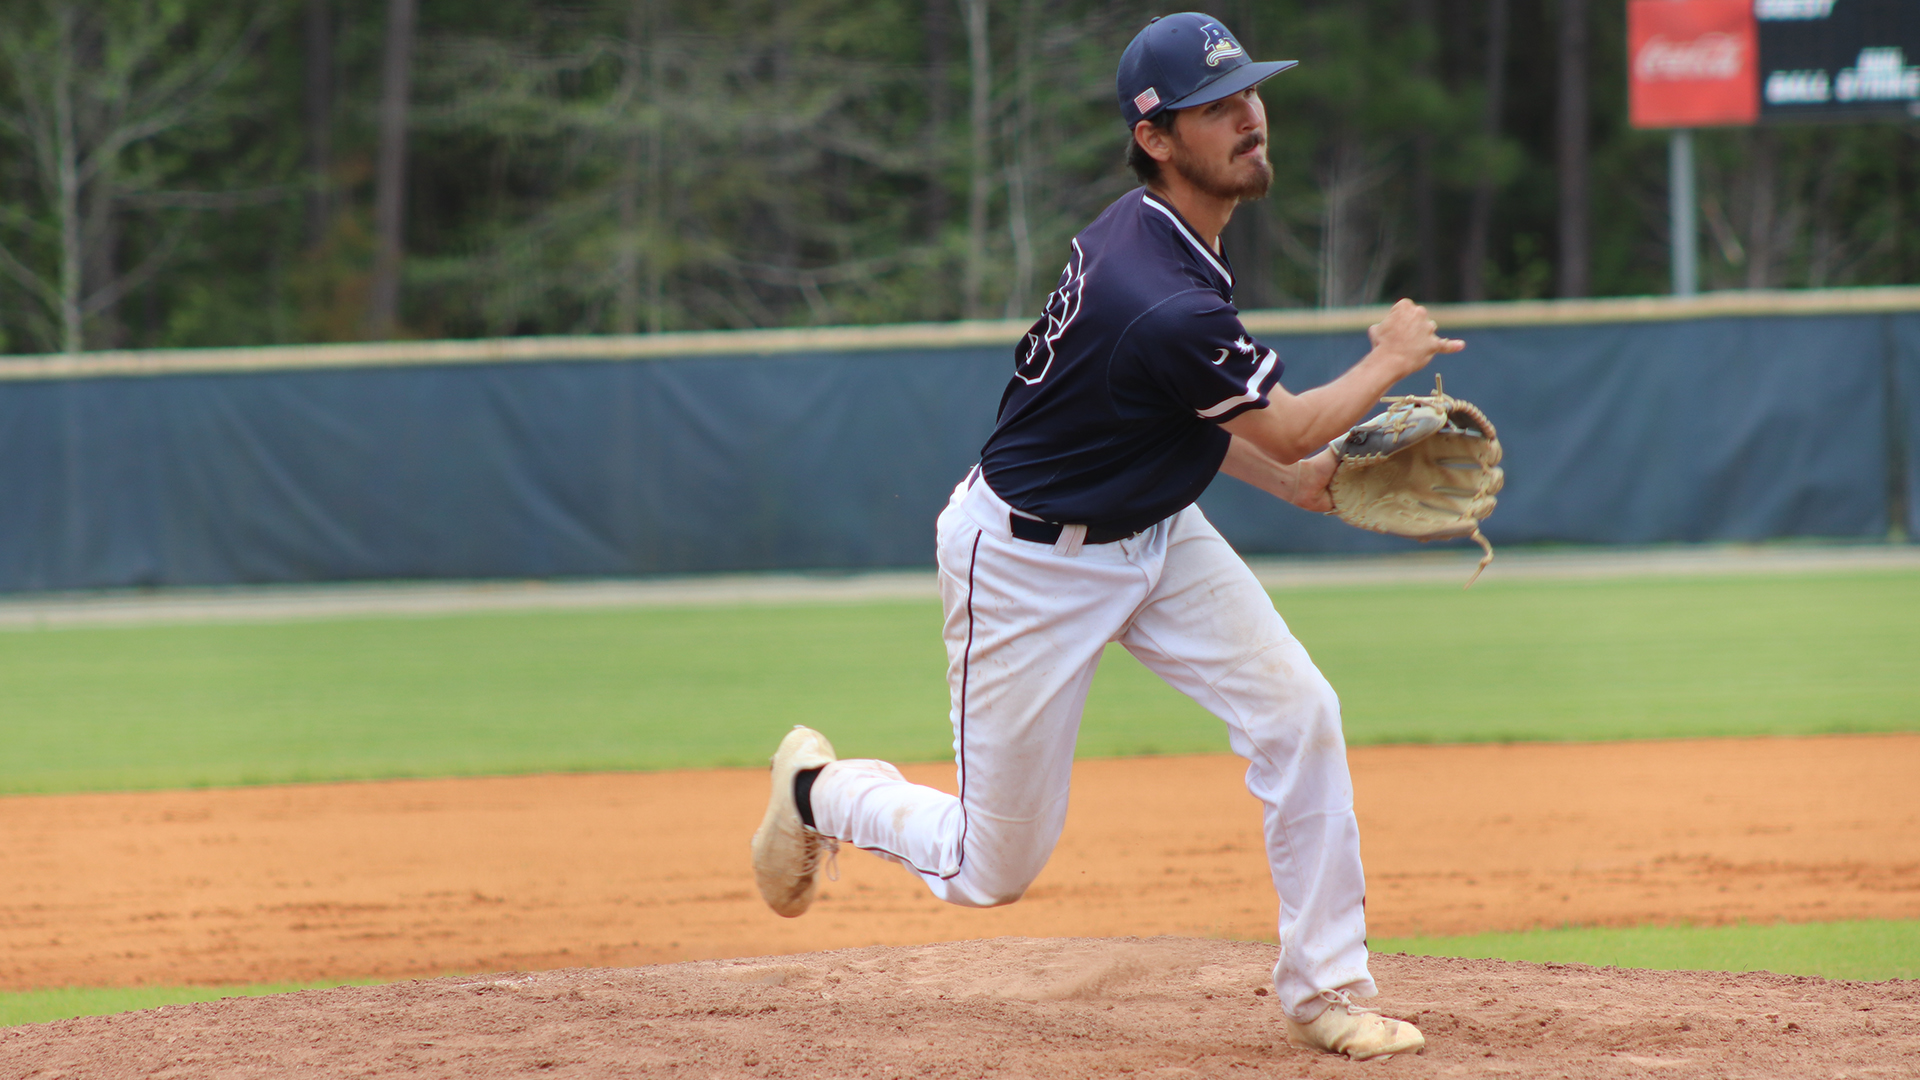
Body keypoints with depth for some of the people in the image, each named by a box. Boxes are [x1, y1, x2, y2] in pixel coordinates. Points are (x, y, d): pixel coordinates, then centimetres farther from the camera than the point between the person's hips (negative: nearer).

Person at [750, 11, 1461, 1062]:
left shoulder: (1148, 231, -5)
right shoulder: (1162, 299, -34)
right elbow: (1285, 425, -19)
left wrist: (1290, 478, 4)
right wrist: (1388, 361, -2)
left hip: (1153, 535, 9)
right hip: (1030, 560, -8)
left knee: (1297, 711, -10)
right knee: (993, 868, 3)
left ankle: (1324, 989, 1)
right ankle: (818, 788, 32)